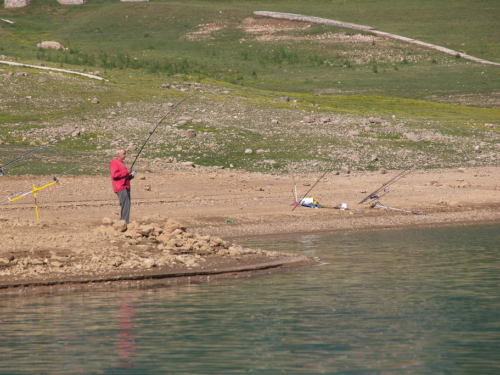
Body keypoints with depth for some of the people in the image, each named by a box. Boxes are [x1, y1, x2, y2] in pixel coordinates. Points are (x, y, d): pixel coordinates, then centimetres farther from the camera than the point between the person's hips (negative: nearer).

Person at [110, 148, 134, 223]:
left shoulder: (121, 163, 24)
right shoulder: (114, 162, -7)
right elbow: (114, 175, -20)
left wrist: (130, 176, 13)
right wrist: (126, 172, -17)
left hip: (125, 187, 10)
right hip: (121, 188, -10)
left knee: (127, 205, 9)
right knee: (125, 205, -15)